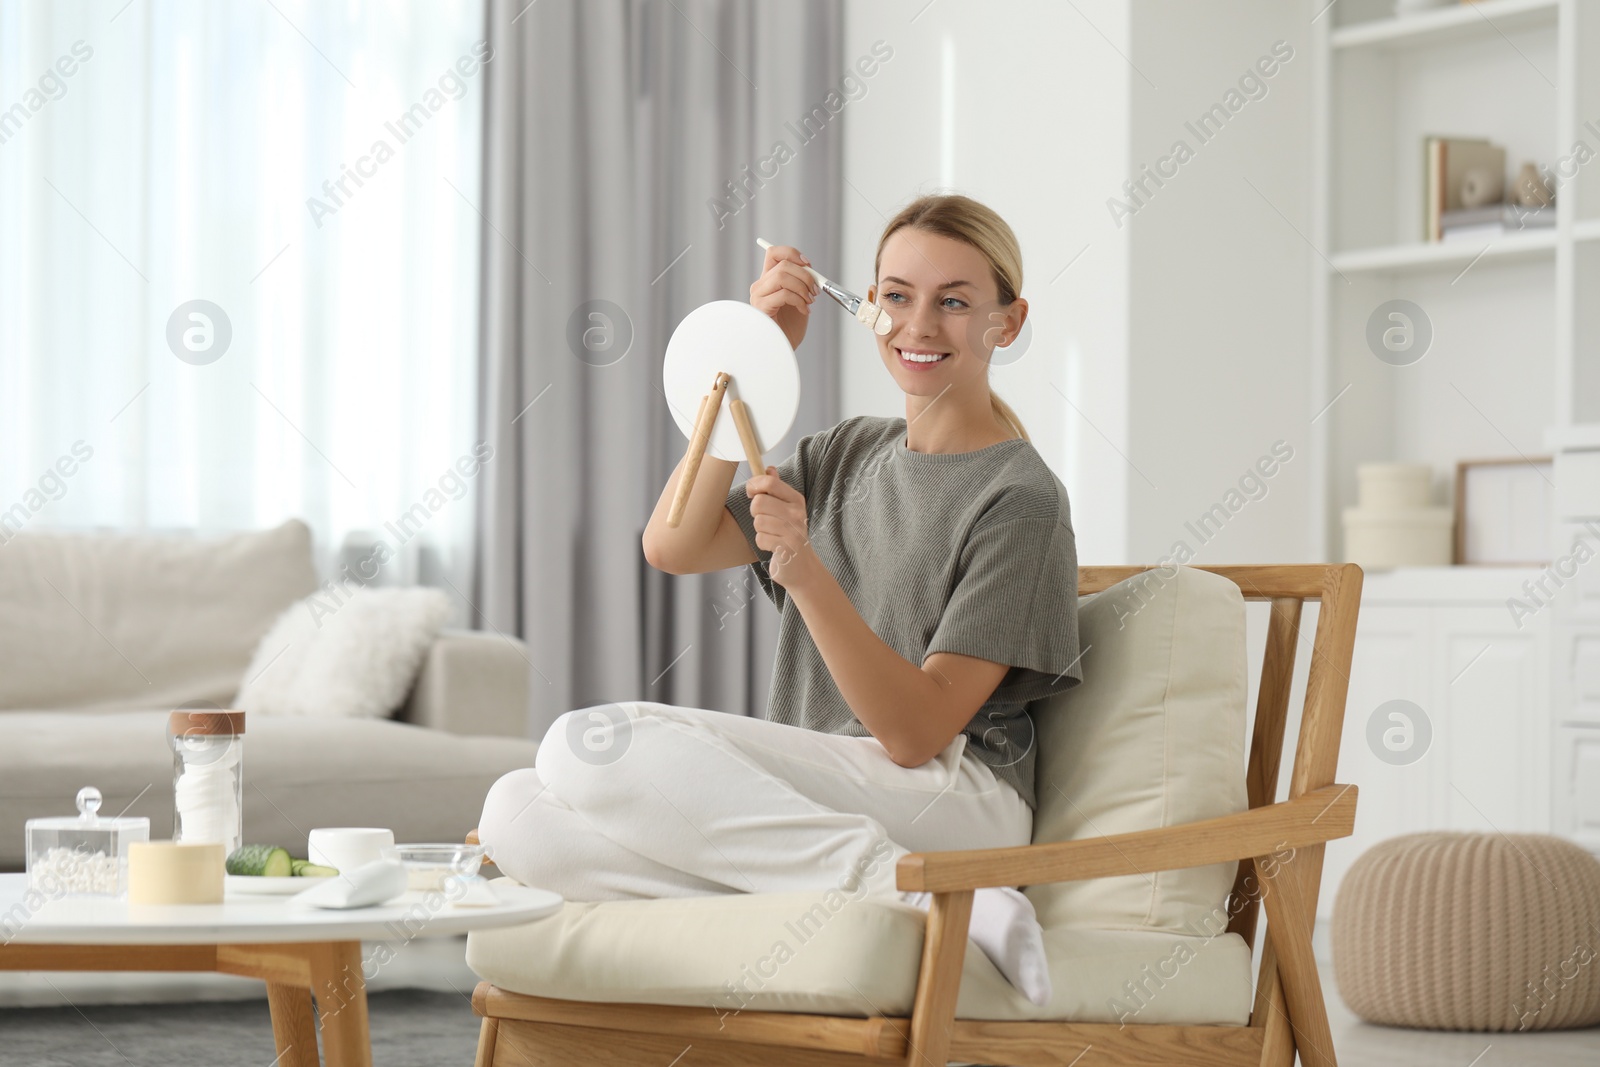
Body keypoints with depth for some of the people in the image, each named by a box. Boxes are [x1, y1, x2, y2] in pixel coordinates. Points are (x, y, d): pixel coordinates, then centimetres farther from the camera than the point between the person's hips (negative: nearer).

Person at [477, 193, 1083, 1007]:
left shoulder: (1019, 498, -4)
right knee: (517, 813, -16)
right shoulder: (850, 454, 19)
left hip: (953, 799, -8)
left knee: (592, 743, -24)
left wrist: (804, 571, -26)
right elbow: (674, 547, 7)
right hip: (813, 809, 8)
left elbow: (916, 734, -12)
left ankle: (922, 892, -27)